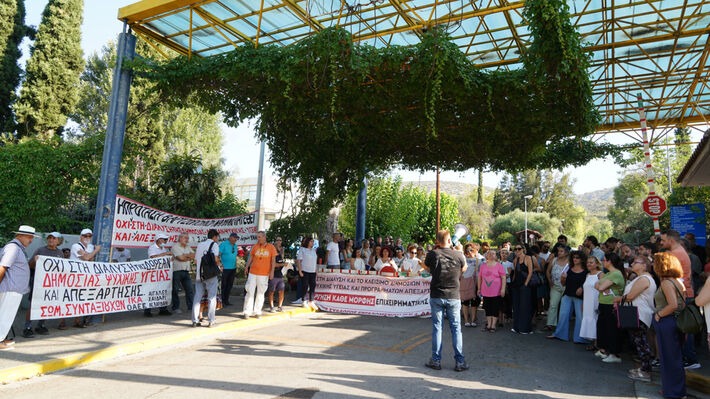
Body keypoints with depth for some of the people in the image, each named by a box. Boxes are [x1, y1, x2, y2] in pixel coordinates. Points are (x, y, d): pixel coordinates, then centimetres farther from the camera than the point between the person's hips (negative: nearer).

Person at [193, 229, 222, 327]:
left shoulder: (200, 245, 17)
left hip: (199, 274, 5)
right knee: (212, 298, 3)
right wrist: (219, 266, 3)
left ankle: (195, 321, 8)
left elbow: (195, 260, 16)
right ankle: (210, 321, 3)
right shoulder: (214, 244, -2)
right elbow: (215, 259, -15)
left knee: (197, 297, 8)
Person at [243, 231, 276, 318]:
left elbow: (273, 260, 1)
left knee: (260, 293, 7)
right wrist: (247, 267, 4)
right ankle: (247, 312, 7)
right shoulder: (255, 247, 4)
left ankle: (257, 312, 17)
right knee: (250, 292, 0)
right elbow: (251, 257, 11)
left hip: (264, 274, -1)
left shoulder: (271, 247, -1)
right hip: (252, 273, 1)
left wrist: (272, 271, -5)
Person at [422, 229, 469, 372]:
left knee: (437, 327, 8)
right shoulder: (458, 255, -6)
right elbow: (464, 269, 14)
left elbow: (426, 267, 12)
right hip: (453, 296, 0)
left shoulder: (432, 254, -8)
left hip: (436, 296, 0)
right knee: (456, 328, 8)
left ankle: (436, 360, 13)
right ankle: (460, 361, 11)